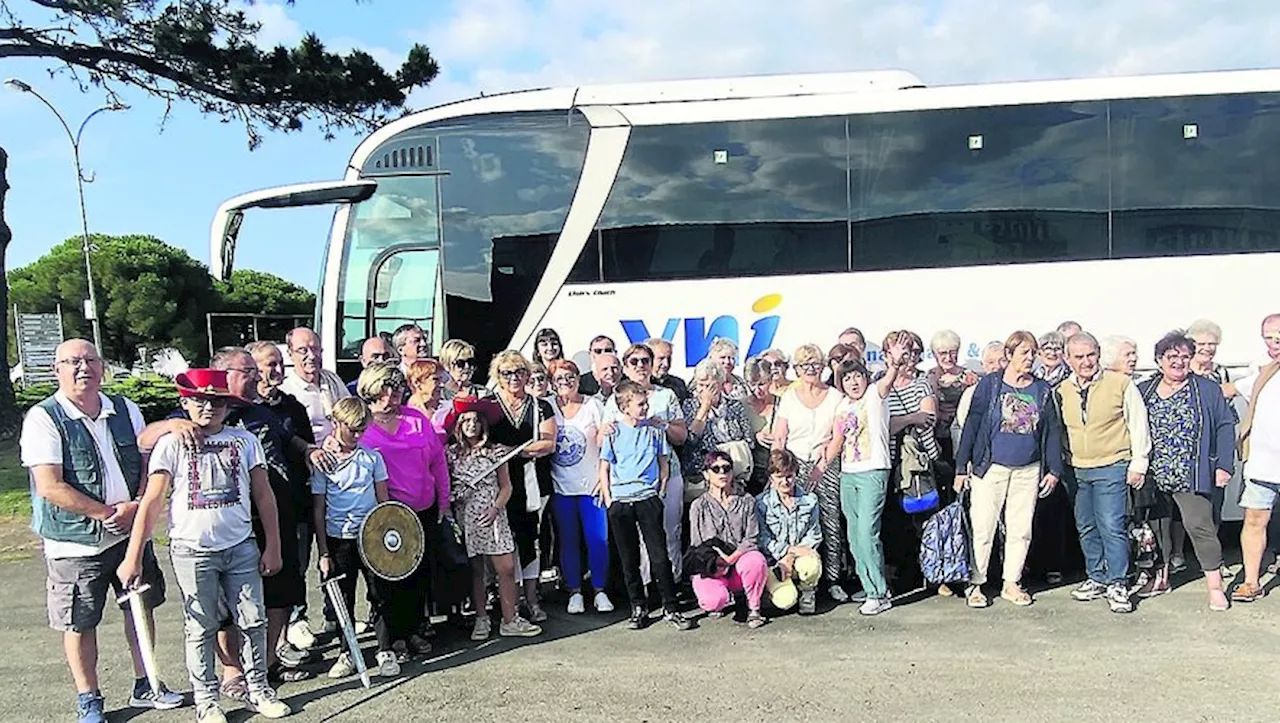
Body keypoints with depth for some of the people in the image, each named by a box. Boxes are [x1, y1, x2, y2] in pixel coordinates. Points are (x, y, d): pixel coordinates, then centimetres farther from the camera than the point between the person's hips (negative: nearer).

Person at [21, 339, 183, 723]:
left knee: (141, 607, 15)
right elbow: (50, 487, -18)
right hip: (75, 543, -5)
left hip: (131, 533, 5)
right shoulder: (43, 419, -11)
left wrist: (134, 508, -13)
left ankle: (145, 686, 33)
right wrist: (108, 512, -18)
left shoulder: (126, 410, 4)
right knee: (80, 622, 7)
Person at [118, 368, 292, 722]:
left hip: (241, 547, 2)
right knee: (201, 628, 8)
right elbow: (152, 502, -6)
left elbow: (263, 496, 5)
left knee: (254, 621, 6)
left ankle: (258, 689, 22)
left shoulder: (244, 441, 2)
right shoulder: (171, 444, -3)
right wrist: (132, 557, -9)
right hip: (192, 550, -2)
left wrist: (273, 546, 3)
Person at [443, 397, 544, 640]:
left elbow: (506, 486, 4)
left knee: (506, 569, -3)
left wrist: (495, 509, -10)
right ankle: (481, 619, 18)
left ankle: (509, 621, 5)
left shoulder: (496, 451, 4)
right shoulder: (452, 453, 4)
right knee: (475, 571, 5)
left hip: (493, 517, 0)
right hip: (466, 518, 0)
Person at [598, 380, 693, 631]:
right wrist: (608, 500, 0)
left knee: (659, 556, -3)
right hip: (620, 502, 0)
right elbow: (604, 468, 5)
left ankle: (670, 608, 6)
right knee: (629, 559, 8)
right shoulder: (613, 432, 1)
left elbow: (664, 464, 12)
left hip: (648, 499, 0)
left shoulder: (655, 430, 5)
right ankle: (639, 608, 21)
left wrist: (660, 492, 4)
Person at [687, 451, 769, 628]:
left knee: (756, 560, -34)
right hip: (710, 569, -1)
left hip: (739, 563, 1)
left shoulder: (747, 501, 5)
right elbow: (696, 545, 1)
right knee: (713, 601, -30)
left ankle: (754, 609, -8)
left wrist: (730, 559, -19)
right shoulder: (699, 506, 3)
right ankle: (725, 598, 11)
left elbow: (751, 538, -2)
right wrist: (714, 564, -17)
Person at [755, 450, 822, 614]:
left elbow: (814, 535, 0)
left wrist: (791, 556, -14)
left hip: (800, 558, 1)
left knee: (811, 565, -37)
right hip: (774, 562, -1)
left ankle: (807, 591, 1)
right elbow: (763, 540, -6)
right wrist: (791, 549, -20)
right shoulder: (762, 503, -4)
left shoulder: (810, 500, 2)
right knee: (786, 600, -27)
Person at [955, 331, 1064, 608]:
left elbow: (1053, 430, 10)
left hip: (1029, 470, 4)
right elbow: (971, 424, -4)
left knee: (1021, 529, 9)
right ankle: (974, 584, 9)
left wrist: (1054, 470, 4)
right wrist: (961, 467, -7)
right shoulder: (990, 384, -3)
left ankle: (1011, 583, 22)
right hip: (990, 468, -3)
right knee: (982, 527, -2)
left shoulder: (1043, 390, 7)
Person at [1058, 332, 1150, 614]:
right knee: (1086, 528, 11)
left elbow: (1138, 425, -2)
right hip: (1077, 469, 5)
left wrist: (1138, 464, -3)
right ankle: (1097, 579, 24)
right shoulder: (1062, 391, 6)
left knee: (1111, 526, -10)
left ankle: (1117, 584, 1)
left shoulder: (1121, 384, -6)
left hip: (1112, 467, -5)